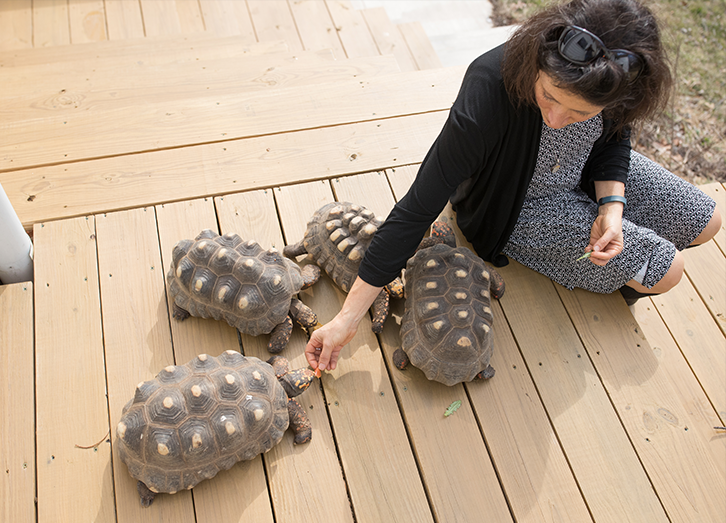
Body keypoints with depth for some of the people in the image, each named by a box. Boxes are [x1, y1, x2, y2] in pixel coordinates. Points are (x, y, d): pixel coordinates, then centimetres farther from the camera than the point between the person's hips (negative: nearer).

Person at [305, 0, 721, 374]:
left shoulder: (617, 78, -27)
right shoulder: (488, 95, -42)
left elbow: (614, 133, -2)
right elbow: (418, 208, -40)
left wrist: (612, 207, -20)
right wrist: (348, 319, -38)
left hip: (586, 174, 6)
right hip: (515, 208, -5)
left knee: (705, 224, 9)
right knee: (666, 270, -10)